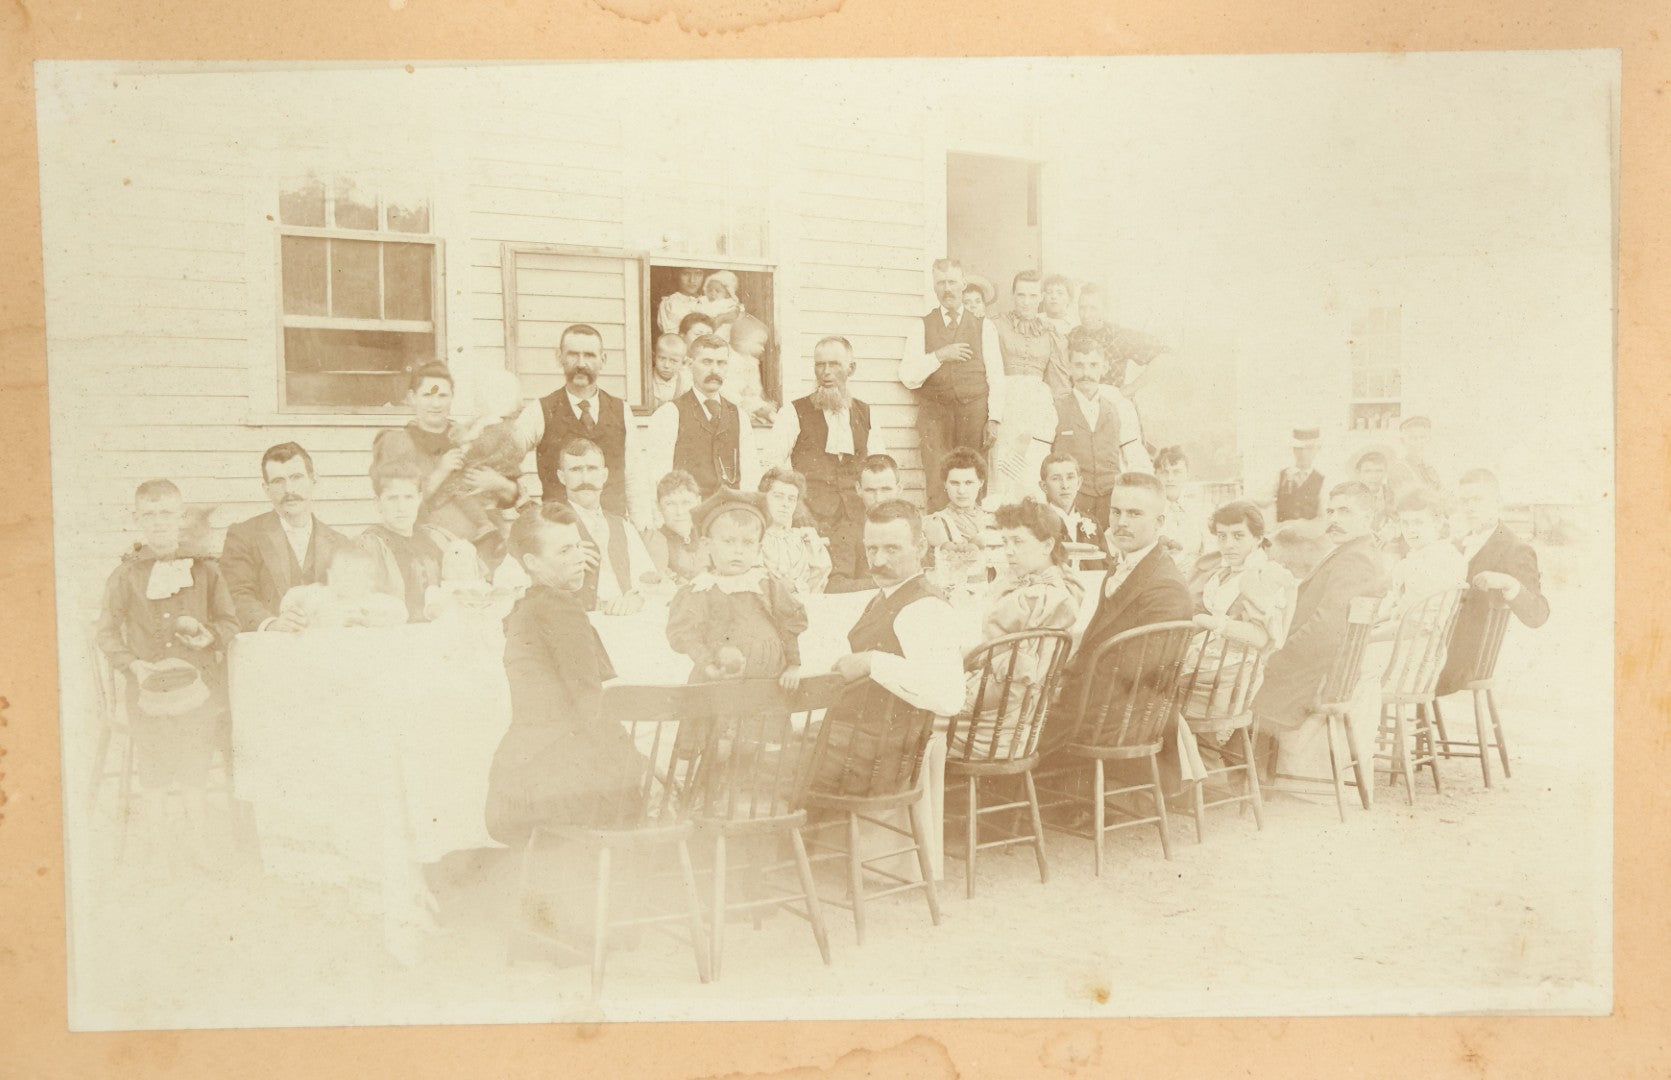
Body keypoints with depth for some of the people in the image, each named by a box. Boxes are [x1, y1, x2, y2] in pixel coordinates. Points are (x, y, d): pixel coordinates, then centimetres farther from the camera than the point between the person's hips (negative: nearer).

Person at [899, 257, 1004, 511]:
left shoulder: (984, 326, 12)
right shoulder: (922, 327, 12)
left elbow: (996, 374, 7)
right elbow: (908, 377, 3)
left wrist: (994, 419, -2)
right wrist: (939, 356, -9)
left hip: (974, 412, 0)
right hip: (934, 412, 0)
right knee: (938, 489, -10)